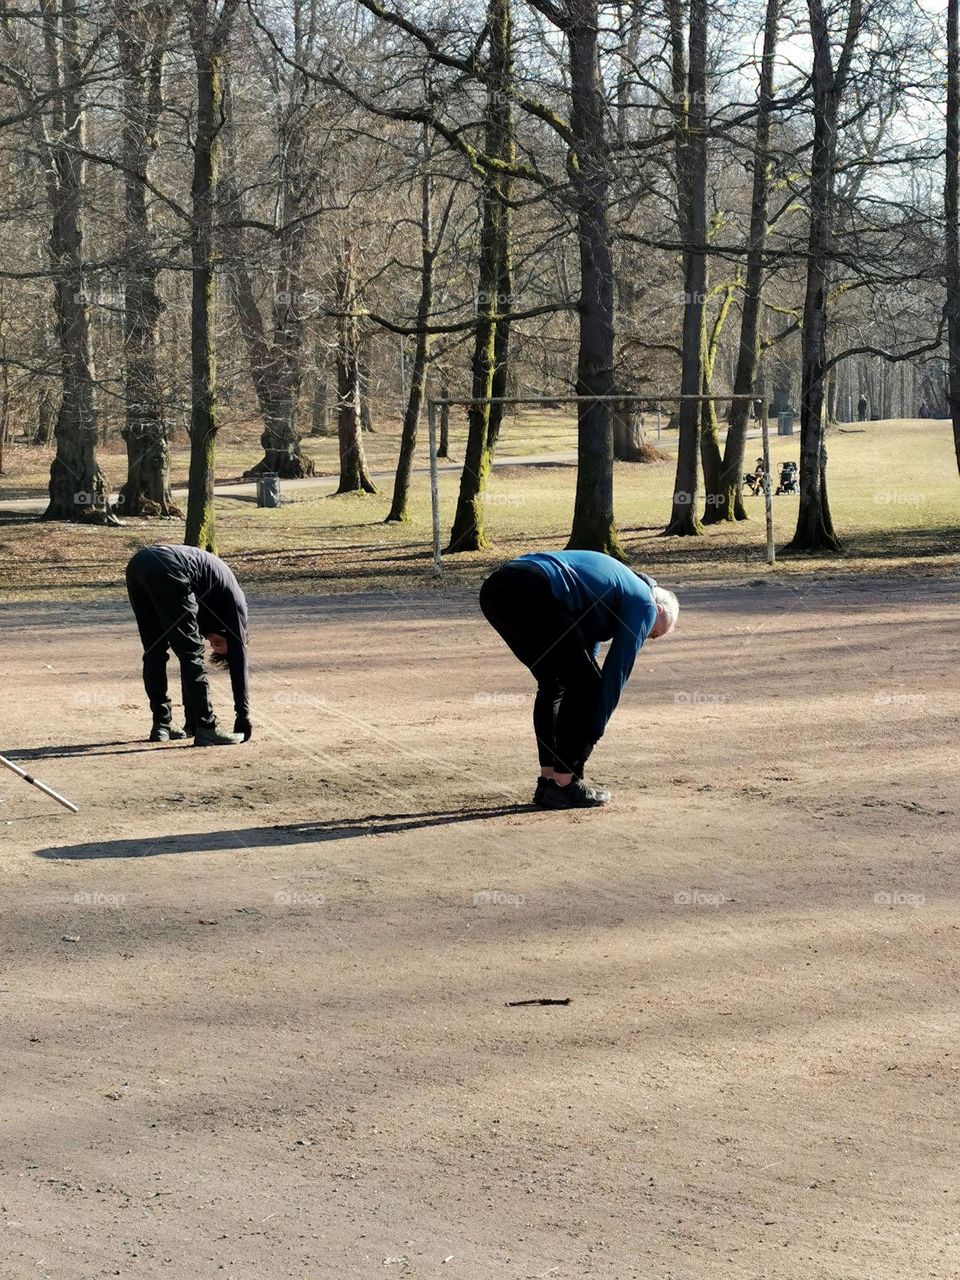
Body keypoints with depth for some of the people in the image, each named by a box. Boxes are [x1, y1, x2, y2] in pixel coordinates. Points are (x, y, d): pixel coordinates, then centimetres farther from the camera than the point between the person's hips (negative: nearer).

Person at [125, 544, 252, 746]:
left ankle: (161, 725, 20)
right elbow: (238, 659, 14)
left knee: (154, 653, 18)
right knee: (191, 655, 2)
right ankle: (207, 728, 1)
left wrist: (191, 722, 41)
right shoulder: (235, 603, 20)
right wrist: (243, 716, 16)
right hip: (167, 571, -7)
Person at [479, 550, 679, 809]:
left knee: (553, 682, 22)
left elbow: (587, 650, 38)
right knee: (585, 683, 5)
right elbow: (617, 671, 8)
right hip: (531, 593, -9)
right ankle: (565, 784, 7)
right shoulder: (644, 604, 12)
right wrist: (594, 731, 15)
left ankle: (548, 780, 21)